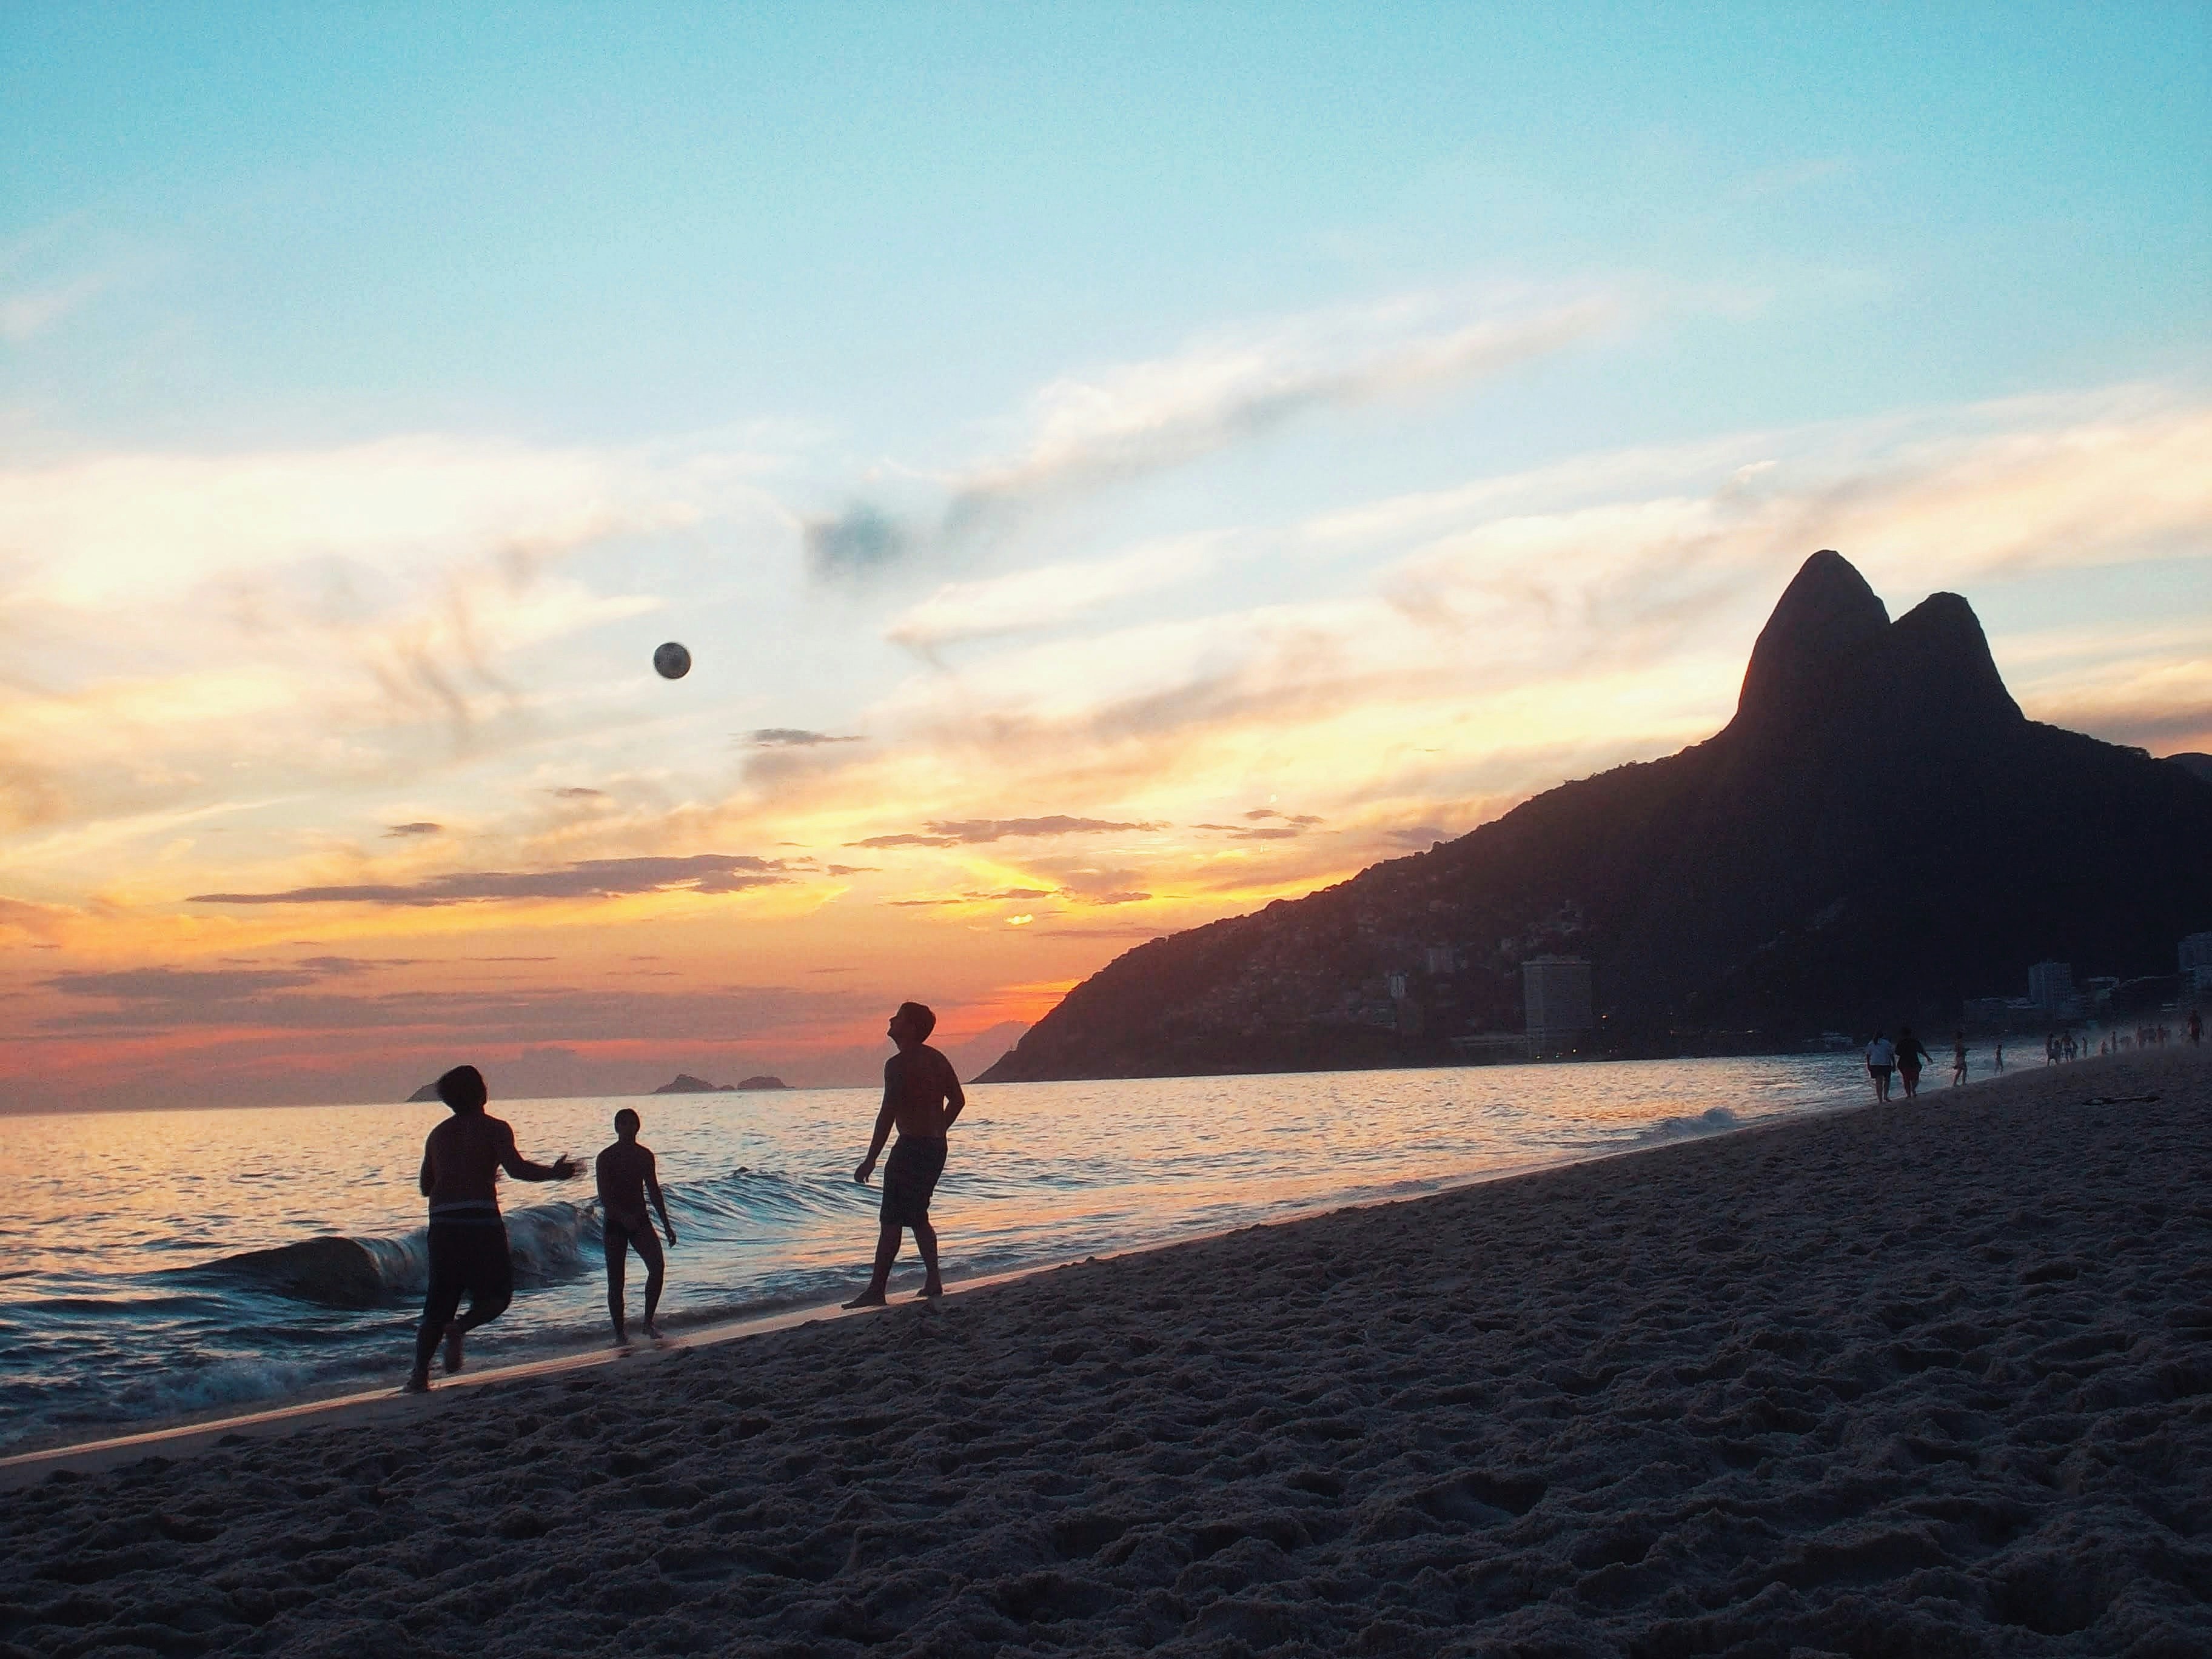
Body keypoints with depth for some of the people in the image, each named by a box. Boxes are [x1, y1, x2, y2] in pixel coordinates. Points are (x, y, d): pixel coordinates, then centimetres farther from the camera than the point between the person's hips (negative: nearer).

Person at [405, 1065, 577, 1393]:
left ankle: (420, 1372, 1)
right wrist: (554, 1173, 0)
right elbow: (517, 1168, -13)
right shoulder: (493, 1128, 2)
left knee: (439, 1301, 12)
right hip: (481, 1221, -5)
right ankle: (459, 1329, -21)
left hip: (441, 1223, 5)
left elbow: (426, 1186, 23)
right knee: (497, 1294, 7)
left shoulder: (438, 1134, 18)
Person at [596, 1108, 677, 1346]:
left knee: (658, 1265, -18)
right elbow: (604, 1197, -13)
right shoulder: (606, 1158, -6)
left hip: (639, 1219, 3)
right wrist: (624, 1217, -29)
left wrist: (666, 1225, 13)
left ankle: (649, 1321, -7)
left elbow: (654, 1191, 15)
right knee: (616, 1280, -2)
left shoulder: (645, 1155, 8)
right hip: (614, 1222, -3)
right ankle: (620, 1332, 9)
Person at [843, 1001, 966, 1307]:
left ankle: (876, 1290, -4)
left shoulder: (898, 1064, -15)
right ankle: (933, 1282, 14)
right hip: (936, 1149, 9)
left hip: (911, 1148, -9)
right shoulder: (937, 1059, 12)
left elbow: (888, 1114, -19)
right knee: (917, 1218, 18)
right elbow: (957, 1100, 18)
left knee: (892, 1221, -5)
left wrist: (871, 1159, -18)